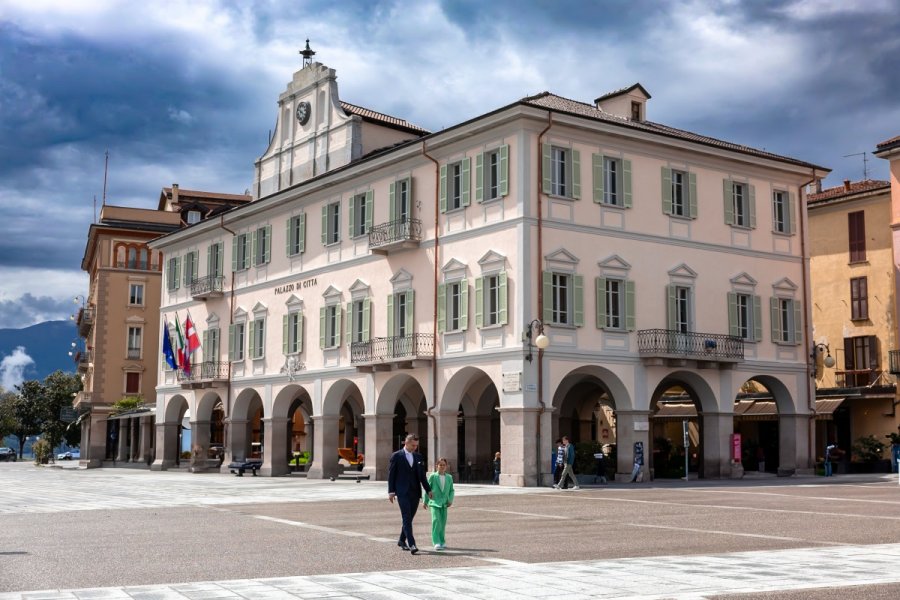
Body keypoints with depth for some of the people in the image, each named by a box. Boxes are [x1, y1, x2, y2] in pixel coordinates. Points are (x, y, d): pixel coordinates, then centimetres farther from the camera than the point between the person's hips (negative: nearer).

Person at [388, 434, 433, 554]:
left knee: (409, 518, 9)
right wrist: (391, 491, -8)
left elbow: (422, 475, 14)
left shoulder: (418, 457, 12)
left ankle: (402, 541, 27)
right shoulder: (396, 456, -1)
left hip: (415, 492, 5)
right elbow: (391, 475, -1)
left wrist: (428, 490, 7)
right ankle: (411, 545, -19)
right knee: (406, 518, -12)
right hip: (402, 492, -5)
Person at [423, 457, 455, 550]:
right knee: (436, 520, -15)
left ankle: (442, 542, 21)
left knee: (443, 522, 8)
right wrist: (425, 501, 3)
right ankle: (436, 542, -15)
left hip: (444, 503, 4)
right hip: (434, 502, -4)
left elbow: (451, 490, 14)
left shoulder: (449, 477, 7)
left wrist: (450, 500, 0)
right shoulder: (433, 476, -3)